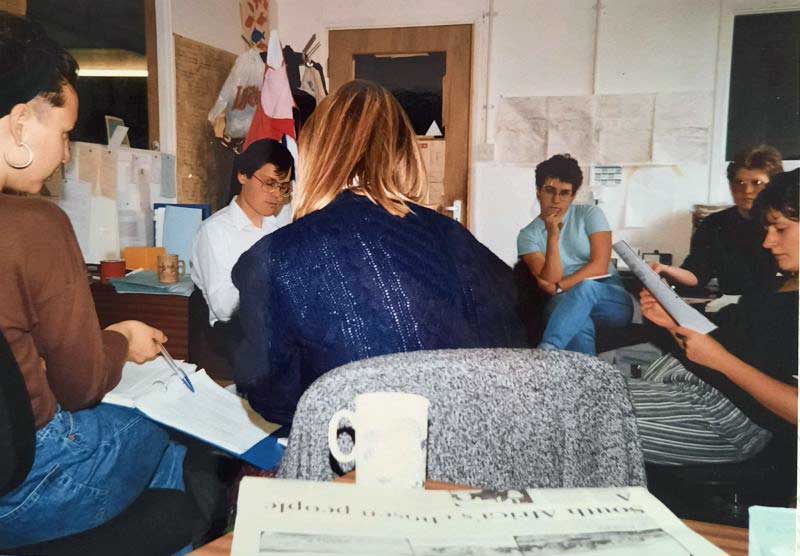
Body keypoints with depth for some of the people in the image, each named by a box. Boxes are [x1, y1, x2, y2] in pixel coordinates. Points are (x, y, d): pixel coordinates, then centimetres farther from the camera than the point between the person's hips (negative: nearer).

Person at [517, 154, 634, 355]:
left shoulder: (589, 214, 5)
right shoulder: (528, 236, 6)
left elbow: (599, 266, -6)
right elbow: (550, 281, -8)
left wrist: (558, 287, -13)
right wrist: (552, 236, -17)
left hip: (612, 298, 0)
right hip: (565, 303, 0)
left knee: (586, 287, -37)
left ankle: (546, 351, -48)